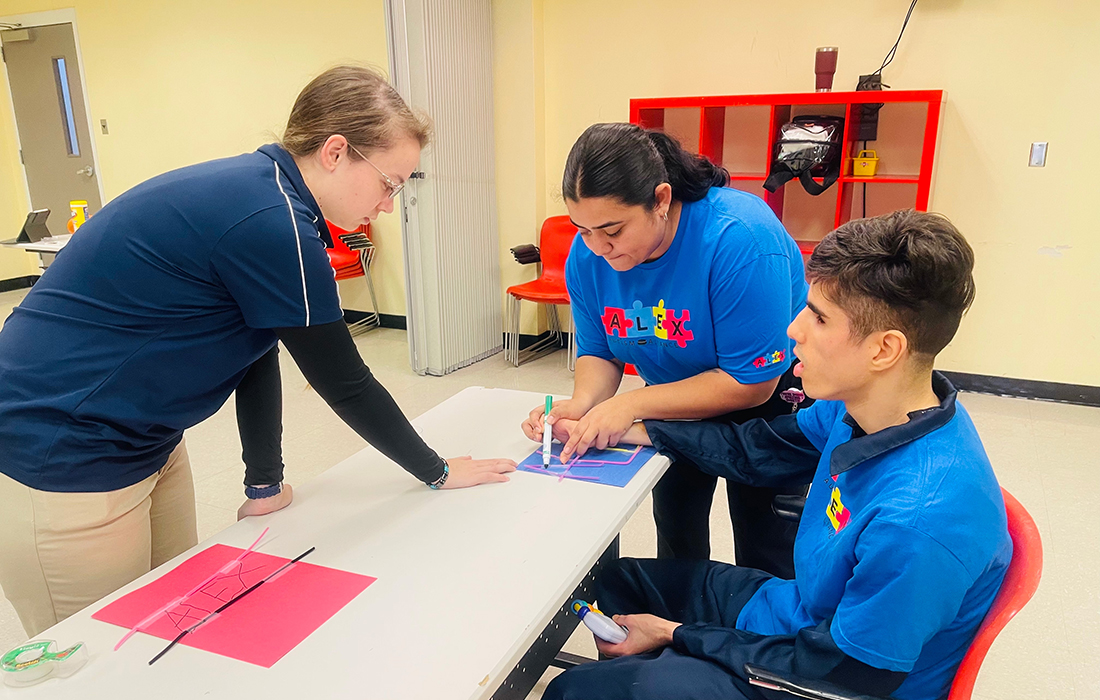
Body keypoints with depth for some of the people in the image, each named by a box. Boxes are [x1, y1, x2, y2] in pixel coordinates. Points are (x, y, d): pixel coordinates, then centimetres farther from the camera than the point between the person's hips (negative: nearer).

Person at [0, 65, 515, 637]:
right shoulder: (272, 223, -27)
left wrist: (264, 485, 9)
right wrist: (437, 472, -4)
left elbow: (256, 353, 5)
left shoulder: (255, 189, 2)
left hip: (142, 441, 9)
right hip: (60, 464, -9)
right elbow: (343, 382, -18)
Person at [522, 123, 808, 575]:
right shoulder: (587, 255, -18)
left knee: (765, 548, 6)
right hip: (681, 402, 5)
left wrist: (631, 405, -34)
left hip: (770, 404, -5)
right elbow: (598, 354, -6)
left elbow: (751, 382, -32)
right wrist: (582, 404, -29)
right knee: (675, 524, 19)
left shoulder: (739, 240, -37)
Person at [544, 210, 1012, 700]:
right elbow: (752, 450, 5)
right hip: (801, 613, 8)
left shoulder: (922, 523, -36)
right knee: (615, 581, 18)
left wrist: (676, 635, -16)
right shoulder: (859, 411, -11)